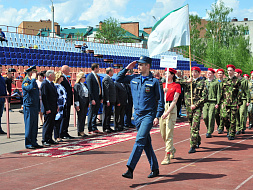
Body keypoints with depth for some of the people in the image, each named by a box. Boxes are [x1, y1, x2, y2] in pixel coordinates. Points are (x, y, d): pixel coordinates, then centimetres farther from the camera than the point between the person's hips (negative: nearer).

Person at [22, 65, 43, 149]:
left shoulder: (34, 82, 17)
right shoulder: (25, 82, -8)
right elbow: (30, 88, -31)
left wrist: (38, 108, 20)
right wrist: (33, 79, -18)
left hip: (35, 107, 8)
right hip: (28, 107, -8)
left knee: (35, 126, 10)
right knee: (28, 126, -4)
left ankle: (34, 142, 16)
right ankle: (28, 144, 1)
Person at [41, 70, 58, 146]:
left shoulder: (52, 84, 16)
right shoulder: (44, 84, -13)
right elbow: (44, 97, -17)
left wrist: (56, 107, 16)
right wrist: (47, 109, -20)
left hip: (53, 109, 9)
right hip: (48, 109, -9)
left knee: (52, 124, 12)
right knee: (47, 125, -3)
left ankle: (49, 139, 19)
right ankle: (44, 140, 3)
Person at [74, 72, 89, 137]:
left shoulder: (85, 85, 17)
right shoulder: (77, 85, -8)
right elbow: (76, 95, -11)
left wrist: (88, 102, 16)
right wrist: (77, 104, -15)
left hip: (85, 103, 8)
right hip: (80, 103, -8)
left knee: (84, 117, 8)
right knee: (80, 117, -4)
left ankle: (82, 131, 13)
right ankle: (80, 131, 1)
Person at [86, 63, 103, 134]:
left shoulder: (98, 77, 16)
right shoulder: (90, 77, -10)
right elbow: (90, 89, -15)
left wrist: (101, 98, 14)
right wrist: (92, 99, -19)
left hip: (98, 98, 8)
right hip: (93, 99, -8)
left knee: (95, 114, 13)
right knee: (91, 114, -2)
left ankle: (94, 128, 19)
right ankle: (90, 130, 3)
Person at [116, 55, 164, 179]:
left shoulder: (154, 81, -5)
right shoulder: (134, 79, 9)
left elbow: (160, 100, -5)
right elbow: (118, 79, 20)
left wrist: (157, 117, -12)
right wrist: (127, 68, 8)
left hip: (148, 115, -6)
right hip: (137, 115, 6)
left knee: (140, 140, -17)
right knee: (146, 143, 10)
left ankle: (130, 169, -23)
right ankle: (155, 169, 20)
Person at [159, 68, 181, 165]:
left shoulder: (176, 86, 0)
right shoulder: (163, 85, 15)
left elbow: (175, 100, -9)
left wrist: (168, 112, -18)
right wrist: (163, 91, -9)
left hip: (171, 109, -6)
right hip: (162, 107, 6)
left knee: (169, 134, -9)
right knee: (162, 133, 9)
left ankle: (167, 157, -8)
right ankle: (172, 149, 33)